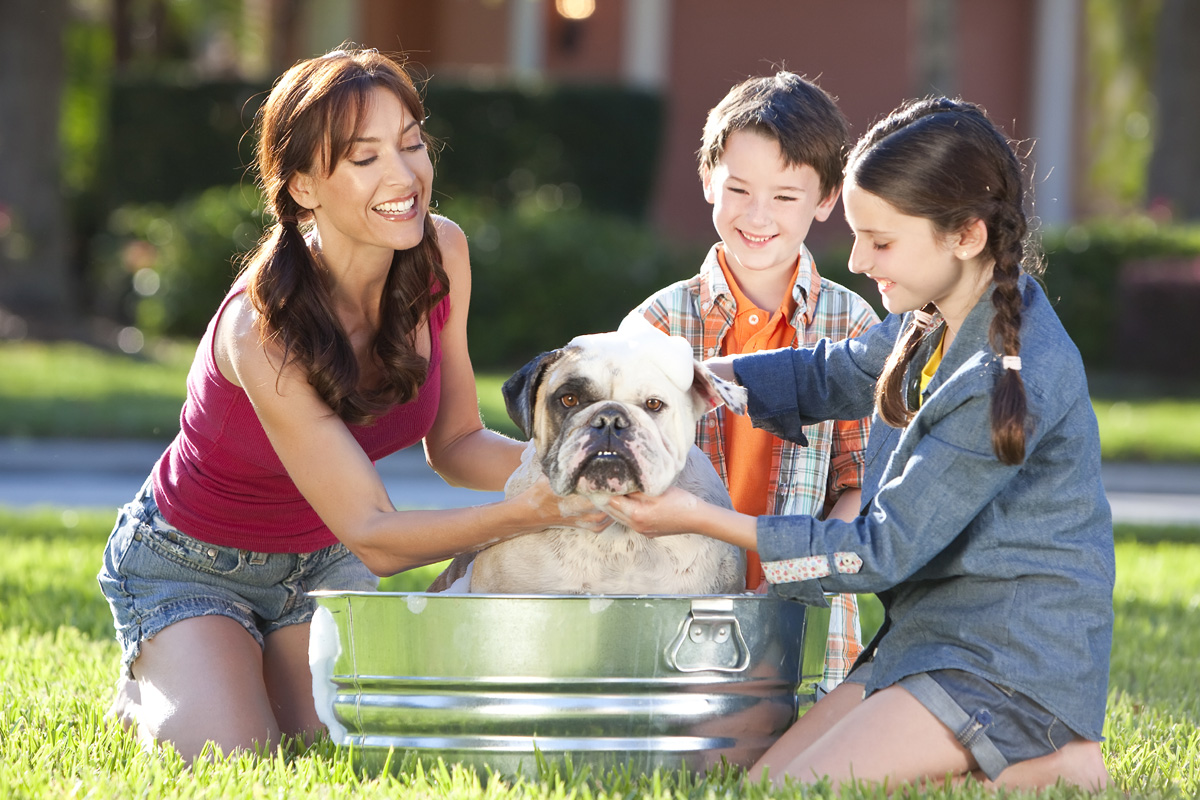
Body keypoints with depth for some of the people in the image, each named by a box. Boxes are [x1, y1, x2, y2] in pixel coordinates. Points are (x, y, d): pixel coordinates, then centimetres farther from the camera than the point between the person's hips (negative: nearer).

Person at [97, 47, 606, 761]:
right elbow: (375, 536, -33)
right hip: (191, 565, -5)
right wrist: (526, 513, -47)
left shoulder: (442, 254, -16)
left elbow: (454, 442, -5)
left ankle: (267, 672, 21)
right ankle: (152, 691, 11)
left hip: (320, 560, 5)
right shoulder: (262, 329, -35)